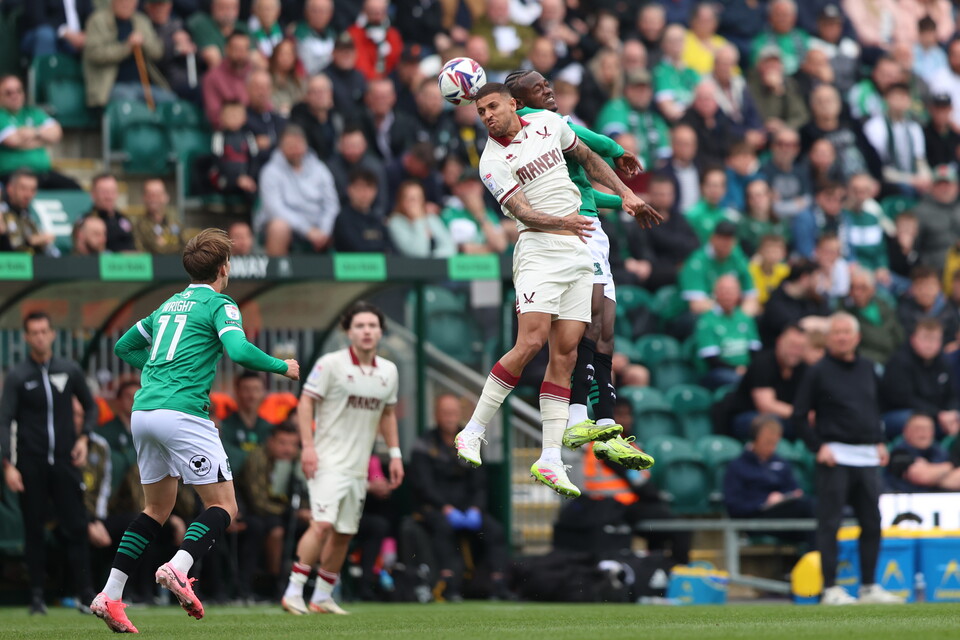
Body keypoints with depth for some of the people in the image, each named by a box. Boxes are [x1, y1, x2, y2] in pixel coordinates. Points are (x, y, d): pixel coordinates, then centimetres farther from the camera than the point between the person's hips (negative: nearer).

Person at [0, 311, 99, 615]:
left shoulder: (70, 370, 6)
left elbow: (90, 406, 19)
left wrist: (83, 437, 2)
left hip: (65, 462, 1)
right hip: (31, 464, -1)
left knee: (76, 527, -4)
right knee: (34, 530, 2)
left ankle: (85, 592, -3)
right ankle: (37, 595, 8)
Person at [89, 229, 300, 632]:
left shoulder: (169, 306, 23)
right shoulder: (220, 305, 1)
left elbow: (124, 347, 32)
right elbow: (239, 351, -15)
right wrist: (283, 367, 0)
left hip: (143, 413, 7)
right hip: (183, 413, -7)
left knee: (157, 509, 18)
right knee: (223, 507, -2)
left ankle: (109, 596, 8)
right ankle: (177, 569, -26)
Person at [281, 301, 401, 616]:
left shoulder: (388, 371, 10)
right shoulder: (331, 364, -7)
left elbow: (388, 414, 21)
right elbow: (306, 402, -7)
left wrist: (395, 454, 15)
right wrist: (307, 446, -16)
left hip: (359, 466, 6)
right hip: (328, 460, -6)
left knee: (344, 533, 7)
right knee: (323, 524, -19)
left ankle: (322, 597, 18)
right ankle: (293, 592, -14)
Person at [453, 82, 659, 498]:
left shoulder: (547, 123, 10)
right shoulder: (493, 162, -6)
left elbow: (587, 157, 26)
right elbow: (522, 212, -19)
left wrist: (625, 194, 22)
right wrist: (561, 222, -37)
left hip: (579, 254, 5)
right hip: (539, 250, -5)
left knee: (565, 354, -1)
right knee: (531, 342, -21)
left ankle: (550, 460, -4)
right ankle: (473, 431, -10)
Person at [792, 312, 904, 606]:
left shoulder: (867, 369, 14)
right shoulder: (818, 372, -2)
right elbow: (800, 416, -3)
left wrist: (880, 442, 14)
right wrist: (818, 446, -11)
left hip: (867, 457, 6)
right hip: (835, 457, -6)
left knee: (872, 523, 6)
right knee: (830, 523, -6)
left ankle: (869, 587, 14)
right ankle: (830, 589, -4)